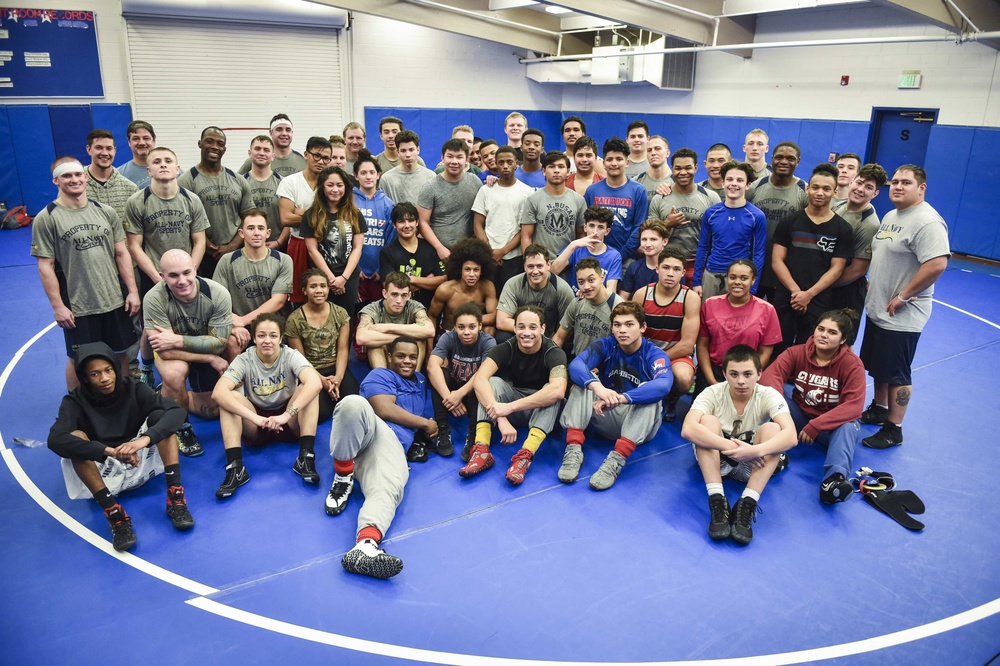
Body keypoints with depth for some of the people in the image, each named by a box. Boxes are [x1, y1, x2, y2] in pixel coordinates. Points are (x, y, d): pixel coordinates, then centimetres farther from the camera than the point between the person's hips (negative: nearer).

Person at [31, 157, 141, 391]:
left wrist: (132, 291, 0)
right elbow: (45, 266, -9)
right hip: (76, 307, -3)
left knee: (121, 353, 15)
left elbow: (121, 253, 5)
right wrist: (57, 306, -13)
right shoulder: (46, 219, -7)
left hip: (115, 301, 3)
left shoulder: (105, 212, 4)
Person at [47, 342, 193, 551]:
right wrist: (110, 451, -46)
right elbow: (55, 440, -33)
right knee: (75, 437, -28)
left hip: (140, 462, 1)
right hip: (103, 471, -1)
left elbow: (176, 411, -23)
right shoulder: (75, 402, -14)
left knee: (160, 415, -21)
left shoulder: (132, 388, -10)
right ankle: (114, 513, -36)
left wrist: (146, 438, -42)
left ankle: (175, 496, -30)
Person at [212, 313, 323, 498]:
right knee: (229, 396, -24)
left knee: (308, 390, -26)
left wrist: (286, 415, -44)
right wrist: (255, 418, -42)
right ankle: (235, 467, -30)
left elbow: (315, 383, -34)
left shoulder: (291, 356, -15)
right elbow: (218, 392, -30)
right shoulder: (244, 360, -13)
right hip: (256, 426, 1)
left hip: (289, 423, -1)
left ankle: (305, 457, -30)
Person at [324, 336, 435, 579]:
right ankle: (343, 476, -20)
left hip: (393, 446, 3)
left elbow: (429, 421, 34)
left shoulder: (421, 382, 34)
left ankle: (366, 547, -61)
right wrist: (424, 423, 5)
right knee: (354, 402, -40)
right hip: (371, 429, -3)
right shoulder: (381, 375, 14)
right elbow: (385, 409, -4)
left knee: (388, 490, -33)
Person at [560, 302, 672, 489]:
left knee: (649, 391, -30)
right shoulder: (606, 345, -6)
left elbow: (663, 385, -37)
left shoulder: (654, 354, -14)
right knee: (585, 380, -18)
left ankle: (616, 460, -41)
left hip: (640, 425, -2)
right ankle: (573, 450, -31)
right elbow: (575, 365, -25)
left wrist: (619, 398, -48)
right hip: (606, 419, 3)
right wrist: (597, 387, -46)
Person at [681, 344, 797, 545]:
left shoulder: (769, 395, -17)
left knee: (772, 428, -28)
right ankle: (717, 500, -34)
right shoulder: (713, 393, -20)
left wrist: (755, 451, -50)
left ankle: (747, 505, -33)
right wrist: (730, 447, -45)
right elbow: (687, 430, -37)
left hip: (753, 462, 1)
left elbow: (791, 436, -34)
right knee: (708, 420, -29)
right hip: (717, 456, 0)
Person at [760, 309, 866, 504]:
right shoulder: (796, 352, -9)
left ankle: (836, 478, -60)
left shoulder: (852, 364, -15)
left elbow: (853, 406, -25)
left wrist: (816, 426, -32)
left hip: (834, 423, -2)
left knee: (848, 427, -37)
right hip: (799, 415, 3)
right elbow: (769, 376, -22)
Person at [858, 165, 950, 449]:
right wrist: (872, 282, 9)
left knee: (896, 375, 2)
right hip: (876, 309, 9)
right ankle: (878, 409, 39)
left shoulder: (927, 221, -20)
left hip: (901, 316, -9)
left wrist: (903, 296, -23)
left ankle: (893, 430, 15)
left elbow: (937, 264, -29)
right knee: (876, 366, 21)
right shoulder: (890, 216, 11)